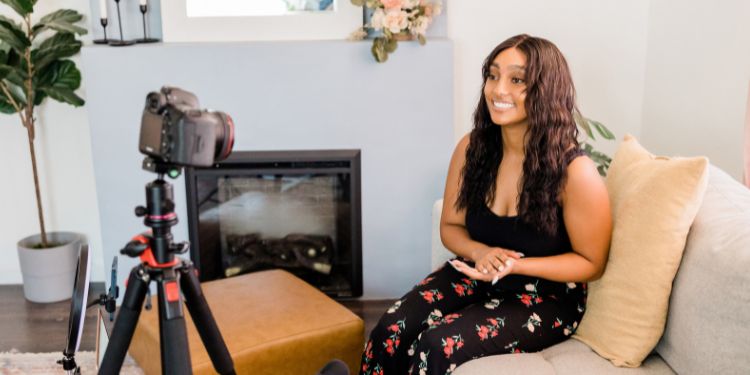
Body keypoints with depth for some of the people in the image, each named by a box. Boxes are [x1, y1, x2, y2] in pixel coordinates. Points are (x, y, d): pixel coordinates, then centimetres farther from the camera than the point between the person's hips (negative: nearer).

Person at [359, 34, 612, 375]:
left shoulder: (575, 172, -20)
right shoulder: (471, 148, -6)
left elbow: (591, 262, -10)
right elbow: (451, 226, 6)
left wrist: (514, 266, -23)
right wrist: (480, 252, -17)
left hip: (547, 296, -4)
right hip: (476, 274, 4)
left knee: (438, 345, -26)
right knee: (391, 330, -20)